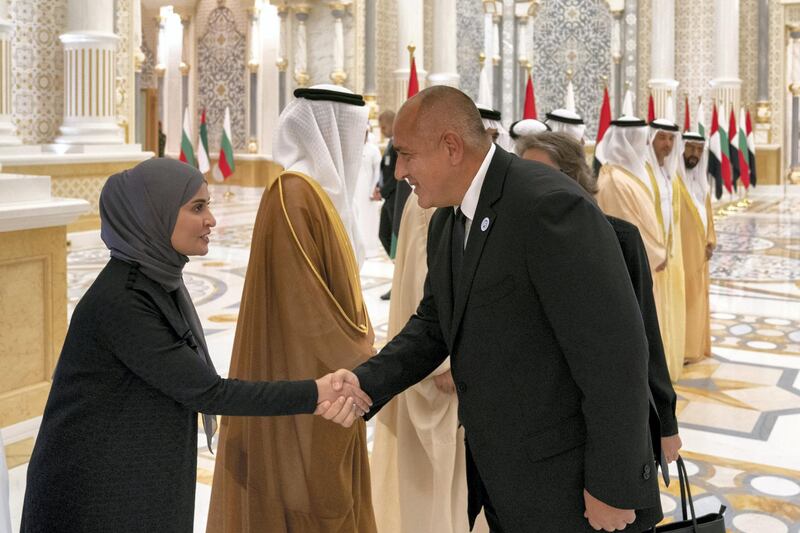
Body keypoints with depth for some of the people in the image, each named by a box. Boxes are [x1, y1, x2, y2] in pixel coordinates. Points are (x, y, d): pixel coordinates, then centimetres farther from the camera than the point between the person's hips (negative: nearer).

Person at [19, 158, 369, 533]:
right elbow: (205, 392, -22)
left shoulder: (159, 280, 2)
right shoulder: (119, 301, -25)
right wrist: (312, 394, -17)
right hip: (95, 492, -8)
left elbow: (193, 384, 2)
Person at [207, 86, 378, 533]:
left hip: (324, 378, 9)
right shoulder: (295, 194, -19)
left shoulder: (315, 191, 11)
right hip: (306, 385, -9)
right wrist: (363, 356, -12)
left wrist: (358, 346, 12)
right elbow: (303, 304, -22)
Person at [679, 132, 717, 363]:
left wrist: (710, 241, 8)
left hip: (698, 252, 8)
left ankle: (695, 346, 22)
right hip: (678, 251, -8)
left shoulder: (701, 181, 14)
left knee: (696, 298, 13)